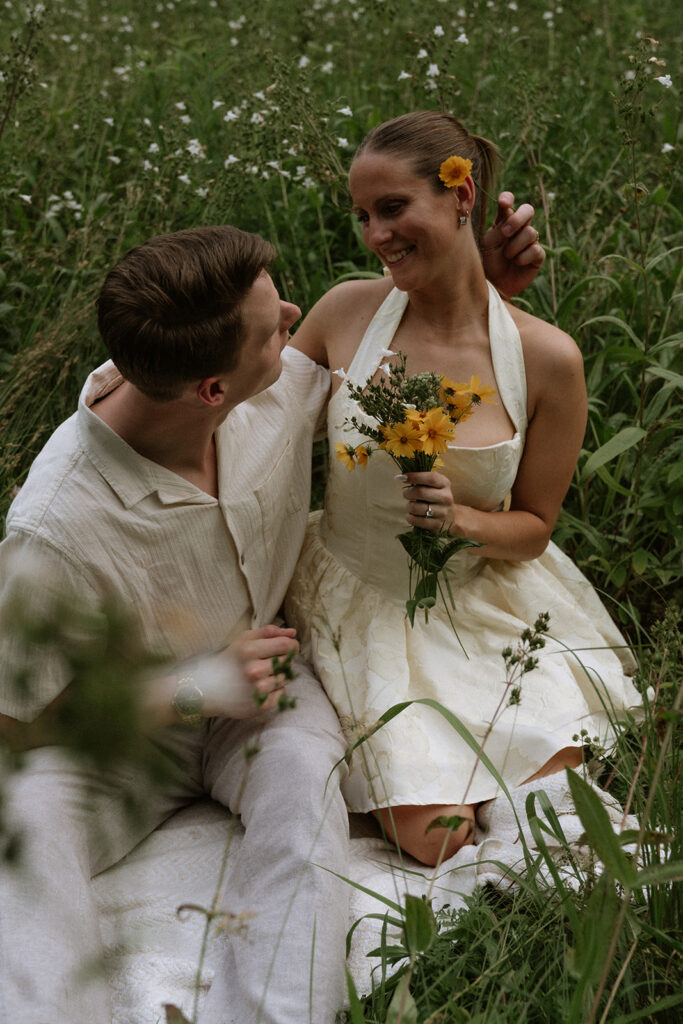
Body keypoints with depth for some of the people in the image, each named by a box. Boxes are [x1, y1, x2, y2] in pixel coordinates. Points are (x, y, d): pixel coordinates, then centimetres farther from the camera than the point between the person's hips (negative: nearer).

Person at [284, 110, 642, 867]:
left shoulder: (546, 359, -13)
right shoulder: (346, 312, -10)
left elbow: (533, 528, -3)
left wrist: (464, 519, -22)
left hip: (486, 605, 1)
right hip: (360, 600, 0)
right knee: (437, 838, -14)